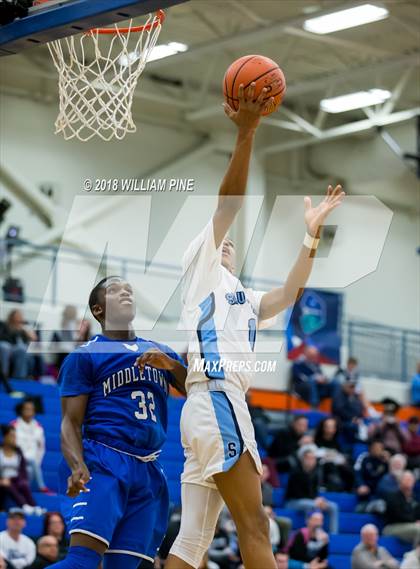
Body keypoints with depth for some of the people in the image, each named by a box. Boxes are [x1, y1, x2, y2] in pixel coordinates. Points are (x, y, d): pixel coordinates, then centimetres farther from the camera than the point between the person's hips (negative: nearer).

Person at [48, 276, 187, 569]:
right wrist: (77, 467, -22)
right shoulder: (85, 356, 4)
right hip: (102, 462, -5)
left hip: (148, 471, 5)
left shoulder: (162, 354, 20)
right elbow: (71, 423, -3)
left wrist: (172, 365, -5)